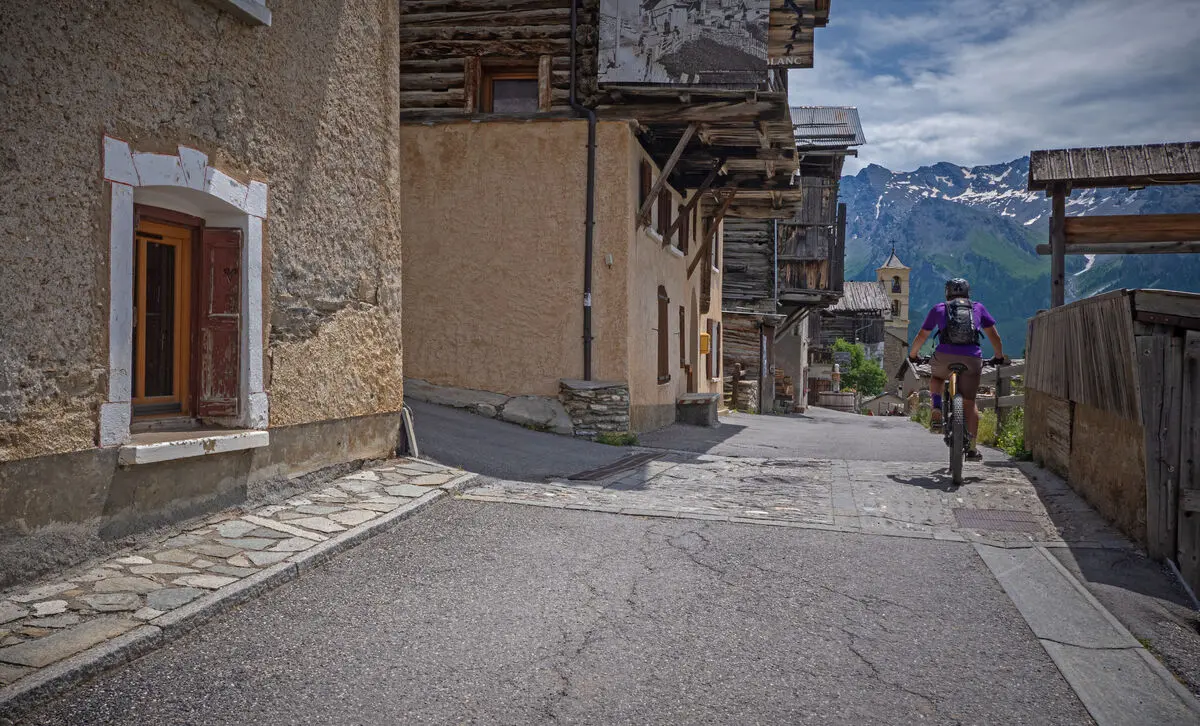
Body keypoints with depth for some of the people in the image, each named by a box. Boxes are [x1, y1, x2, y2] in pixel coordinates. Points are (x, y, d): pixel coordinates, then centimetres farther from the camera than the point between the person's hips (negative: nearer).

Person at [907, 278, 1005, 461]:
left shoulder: (939, 309, 18)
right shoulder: (978, 308, 20)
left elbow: (922, 336, 20)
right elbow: (994, 336, 21)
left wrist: (912, 355, 34)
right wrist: (999, 357, 35)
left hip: (945, 356, 0)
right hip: (972, 359, 0)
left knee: (937, 377, 33)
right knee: (969, 401, 11)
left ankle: (937, 411, 9)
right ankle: (972, 447, 6)